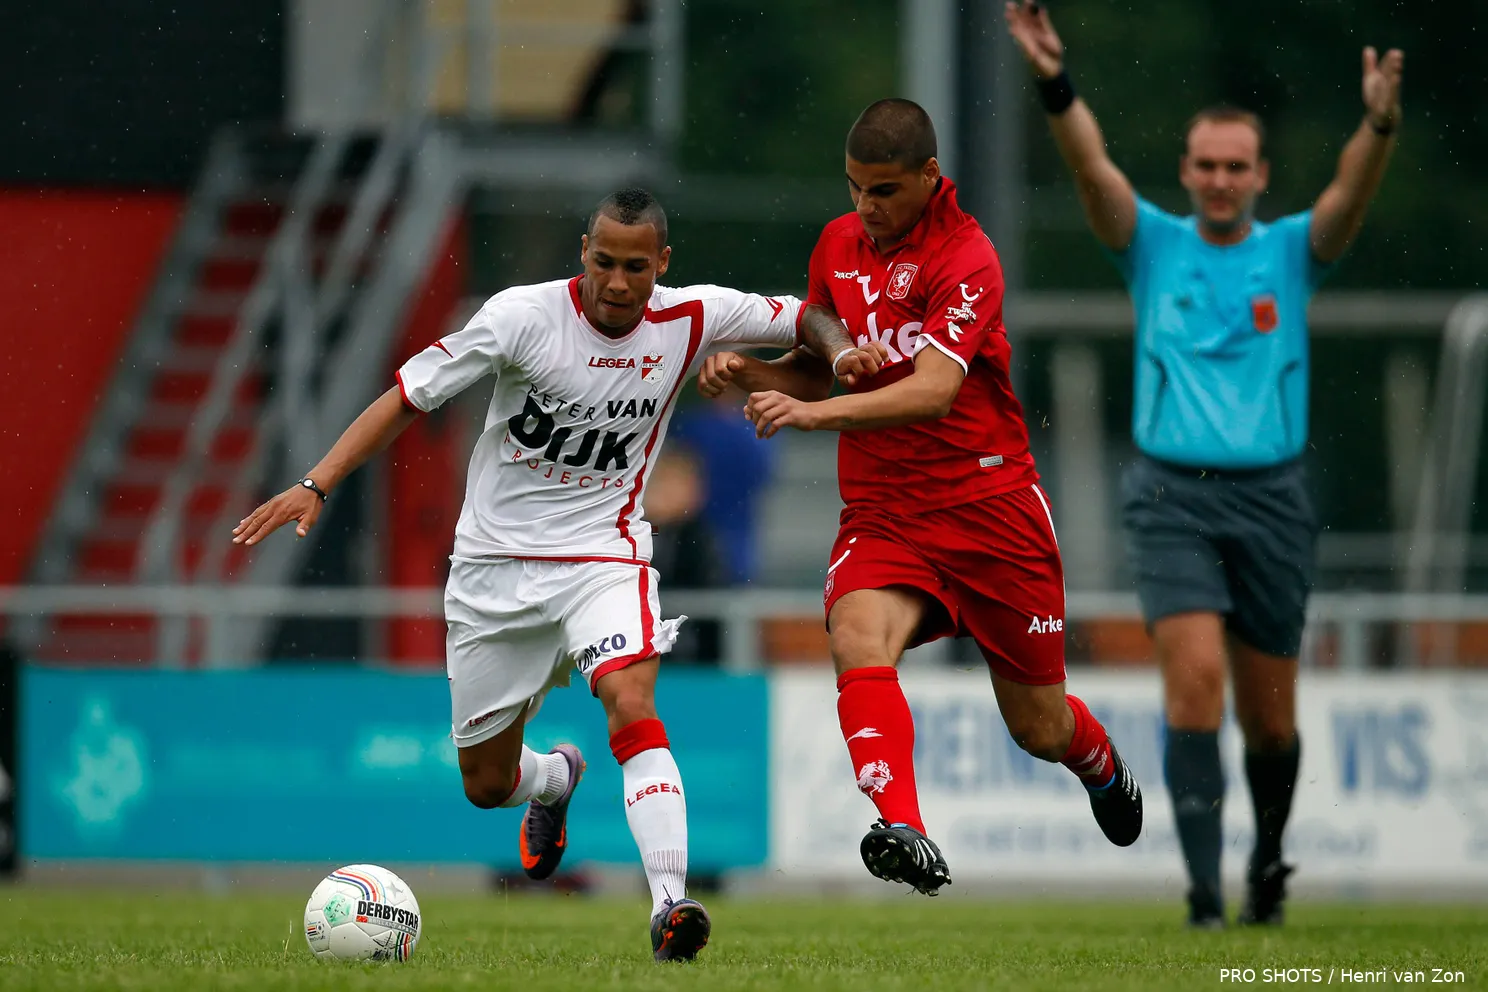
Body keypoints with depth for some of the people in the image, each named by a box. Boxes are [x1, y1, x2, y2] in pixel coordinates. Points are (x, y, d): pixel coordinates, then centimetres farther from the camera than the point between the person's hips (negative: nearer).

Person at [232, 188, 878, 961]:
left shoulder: (691, 320, -7)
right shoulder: (523, 316, -14)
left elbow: (803, 317, 11)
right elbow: (407, 397, -11)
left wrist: (839, 349, -13)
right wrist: (315, 485, -20)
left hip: (603, 556, 0)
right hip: (495, 560, 0)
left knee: (632, 706, -29)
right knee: (485, 783, 9)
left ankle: (670, 904, -36)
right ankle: (555, 780, 47)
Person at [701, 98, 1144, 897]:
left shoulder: (965, 257, -15)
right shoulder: (838, 244, 6)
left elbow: (933, 390, -28)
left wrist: (815, 412, -41)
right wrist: (746, 369, -2)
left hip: (988, 507, -4)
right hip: (881, 512, 4)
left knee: (1040, 729, 8)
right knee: (858, 639, -30)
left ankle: (1102, 766, 46)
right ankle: (905, 836, -43)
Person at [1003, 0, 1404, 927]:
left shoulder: (1292, 252, 5)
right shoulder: (1154, 244, 4)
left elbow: (1352, 194, -14)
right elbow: (1093, 168, -12)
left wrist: (1381, 123, -35)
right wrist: (1057, 85, -30)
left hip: (1271, 496, 1)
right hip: (1174, 494, -1)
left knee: (1269, 711, 7)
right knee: (1196, 678, -18)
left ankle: (1269, 858, 34)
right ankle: (1204, 885, -17)